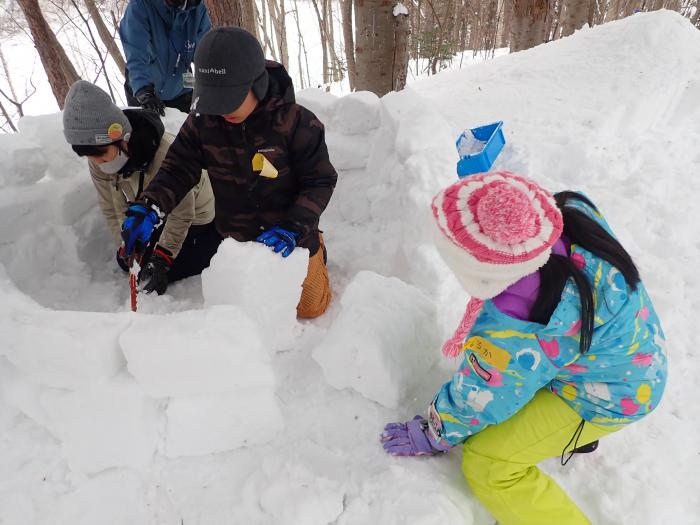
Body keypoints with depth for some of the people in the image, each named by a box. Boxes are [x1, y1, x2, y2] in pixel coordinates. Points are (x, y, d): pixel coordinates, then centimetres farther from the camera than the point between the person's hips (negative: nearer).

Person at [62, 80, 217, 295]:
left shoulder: (165, 152, -38)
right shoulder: (98, 163, -20)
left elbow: (181, 215, -28)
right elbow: (113, 210, -7)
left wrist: (161, 260, -26)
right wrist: (127, 247, -13)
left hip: (195, 216, -6)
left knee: (168, 271, -9)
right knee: (126, 262, 7)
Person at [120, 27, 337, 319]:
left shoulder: (296, 122, -25)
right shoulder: (203, 121, -15)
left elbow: (320, 182, -20)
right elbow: (178, 169, -8)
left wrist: (293, 228, -32)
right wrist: (149, 207, -26)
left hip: (291, 240, -3)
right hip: (237, 240, 4)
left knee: (309, 308, 19)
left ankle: (315, 253, 44)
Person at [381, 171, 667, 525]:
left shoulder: (513, 326, -39)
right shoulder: (573, 207, -20)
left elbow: (480, 398, -20)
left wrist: (434, 435, 1)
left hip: (606, 398, -7)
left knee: (485, 463, -4)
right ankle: (572, 434, 36)